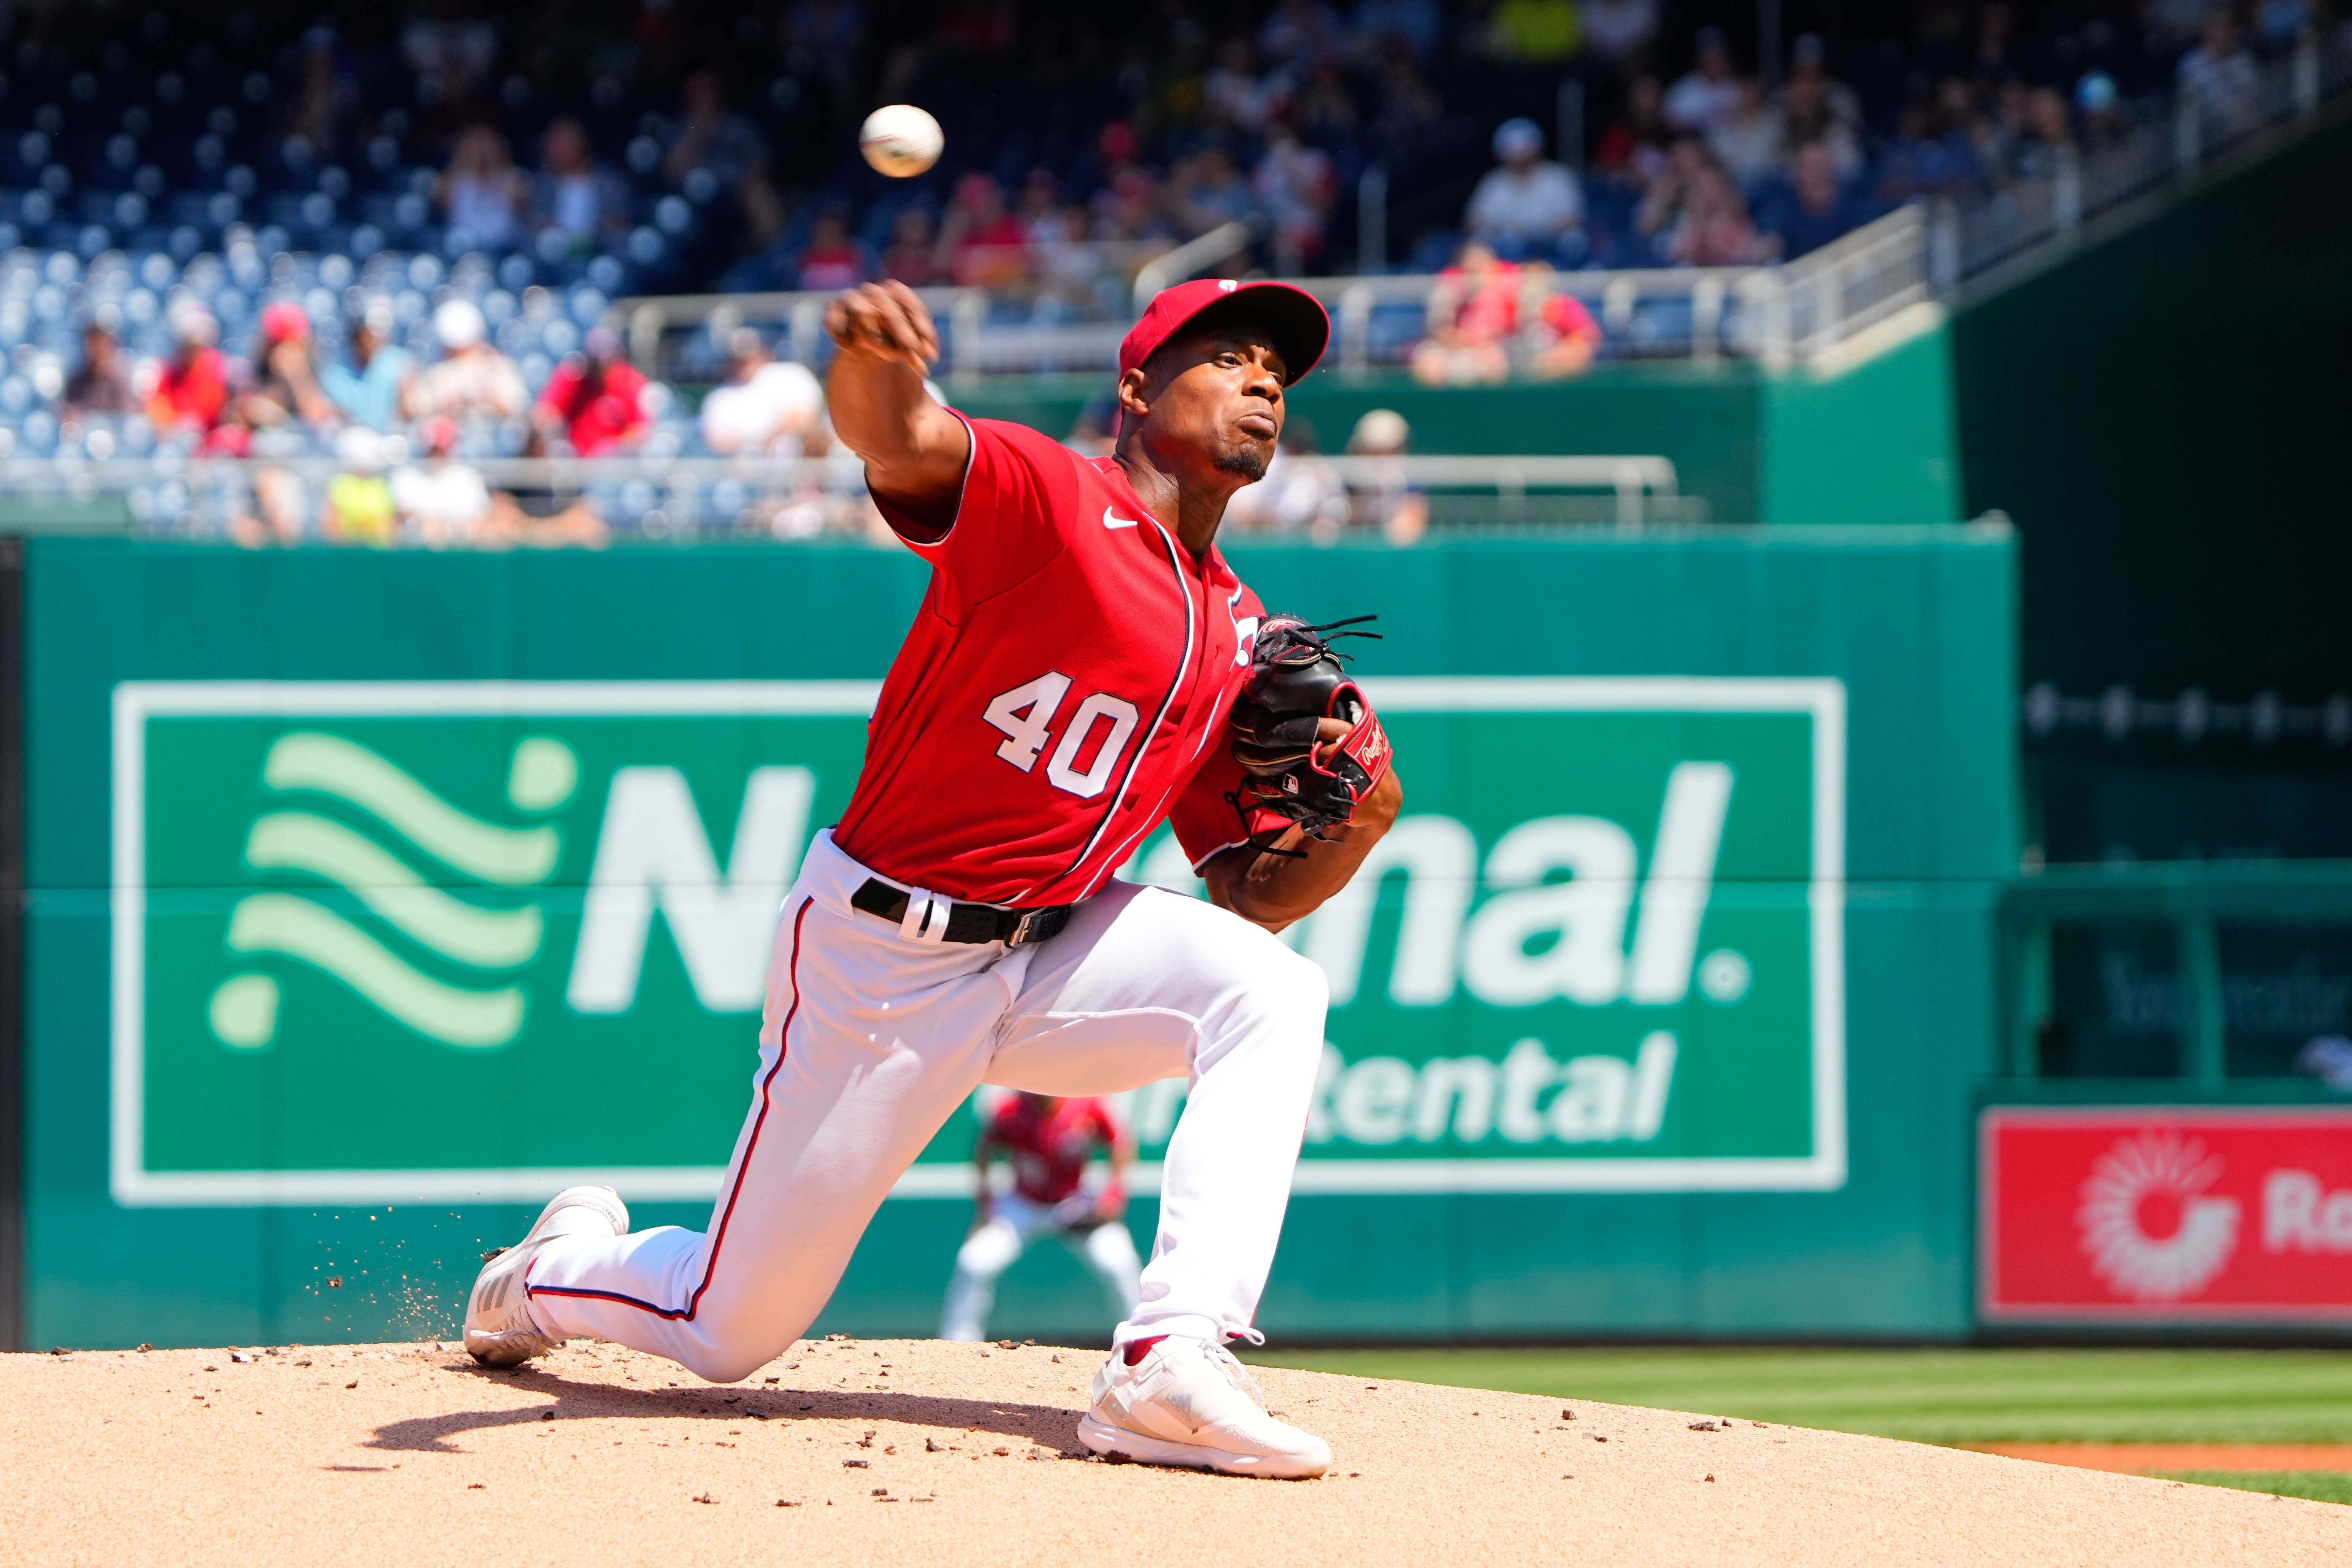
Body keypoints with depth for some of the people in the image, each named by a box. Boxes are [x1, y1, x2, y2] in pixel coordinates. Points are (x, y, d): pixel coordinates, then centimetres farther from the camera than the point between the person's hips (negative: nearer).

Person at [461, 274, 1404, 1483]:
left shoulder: (1241, 639, 7)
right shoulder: (1039, 497, -14)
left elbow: (1251, 896, 9)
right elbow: (898, 440, -37)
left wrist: (1357, 829, -13)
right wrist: (870, 366, -61)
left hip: (1049, 950, 6)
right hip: (876, 962, -6)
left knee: (1269, 994, -20)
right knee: (726, 1333, 1)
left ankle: (1170, 1364, -27)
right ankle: (555, 1271, 38)